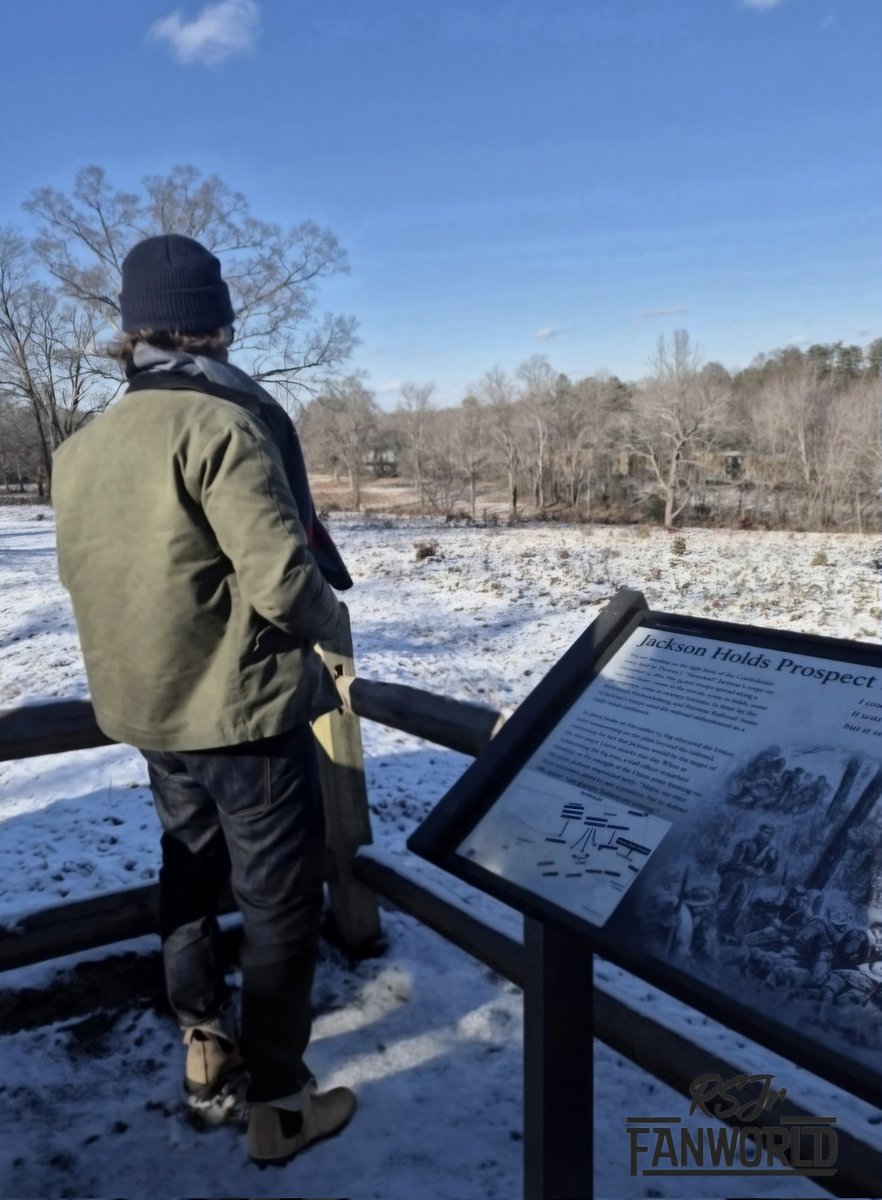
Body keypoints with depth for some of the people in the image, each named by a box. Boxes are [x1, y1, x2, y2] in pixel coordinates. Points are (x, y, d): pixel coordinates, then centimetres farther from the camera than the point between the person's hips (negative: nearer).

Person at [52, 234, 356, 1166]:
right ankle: (279, 1102, 20)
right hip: (244, 707, -7)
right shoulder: (220, 424, -19)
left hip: (149, 709, 8)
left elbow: (85, 577, 9)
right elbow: (284, 578, -25)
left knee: (190, 873, 25)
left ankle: (204, 1045, 39)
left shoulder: (80, 449, 4)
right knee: (279, 901, 7)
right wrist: (324, 620, -5)